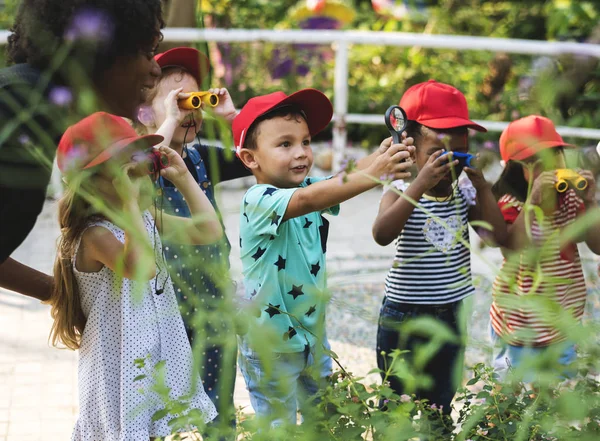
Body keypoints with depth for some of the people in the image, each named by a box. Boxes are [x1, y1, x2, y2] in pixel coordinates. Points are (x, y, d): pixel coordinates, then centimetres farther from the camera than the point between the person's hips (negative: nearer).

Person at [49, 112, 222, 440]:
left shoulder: (148, 219, 6)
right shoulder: (95, 235, -19)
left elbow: (209, 231, 11)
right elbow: (142, 268, -35)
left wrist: (183, 178, 5)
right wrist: (130, 204, -34)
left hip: (163, 357, 8)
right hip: (121, 362, -8)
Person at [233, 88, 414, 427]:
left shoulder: (312, 186, -1)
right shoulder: (258, 199, -23)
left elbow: (346, 179, -18)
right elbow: (305, 201, -41)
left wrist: (383, 156, -40)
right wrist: (372, 174, -50)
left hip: (313, 333, 7)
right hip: (270, 344, -7)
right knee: (279, 427, 8)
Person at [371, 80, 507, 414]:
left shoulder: (464, 196, 1)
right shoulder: (402, 194, -13)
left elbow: (500, 236, -7)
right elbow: (382, 234, -32)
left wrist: (482, 187, -13)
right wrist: (421, 183, -34)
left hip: (450, 316, 4)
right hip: (403, 319, -4)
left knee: (440, 407, 17)